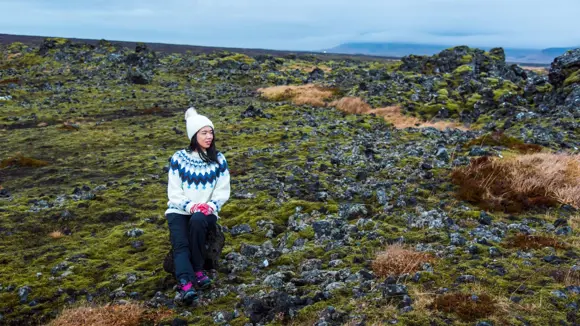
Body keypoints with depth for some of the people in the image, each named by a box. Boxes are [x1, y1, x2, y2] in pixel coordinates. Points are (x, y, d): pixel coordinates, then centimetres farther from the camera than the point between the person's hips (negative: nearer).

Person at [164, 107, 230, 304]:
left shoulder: (218, 160, 4)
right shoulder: (178, 158, 1)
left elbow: (223, 191, 2)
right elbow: (174, 192, 0)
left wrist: (211, 205, -17)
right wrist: (190, 205, -17)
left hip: (206, 212, 0)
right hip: (179, 210, 0)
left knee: (197, 221, -35)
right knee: (180, 244, -27)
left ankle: (197, 269, -22)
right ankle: (186, 285, -45)